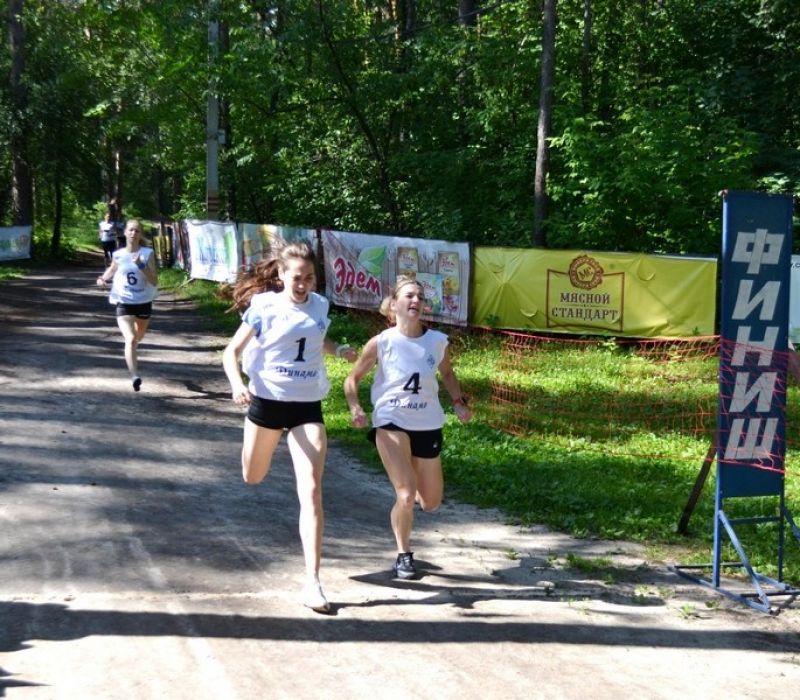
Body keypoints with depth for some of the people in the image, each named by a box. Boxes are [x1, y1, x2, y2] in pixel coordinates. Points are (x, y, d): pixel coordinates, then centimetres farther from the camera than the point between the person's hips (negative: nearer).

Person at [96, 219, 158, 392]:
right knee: (130, 339, -19)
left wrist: (141, 265, -28)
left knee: (139, 336, 25)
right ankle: (134, 377, -25)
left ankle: (130, 348, 61)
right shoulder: (118, 255, -4)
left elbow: (154, 281, -17)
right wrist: (103, 278, 0)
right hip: (124, 302, -1)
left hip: (144, 302, 1)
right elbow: (112, 269, 20)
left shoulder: (147, 254, -10)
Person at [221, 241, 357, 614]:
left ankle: (312, 581, -11)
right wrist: (237, 385, -27)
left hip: (308, 406, 1)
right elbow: (232, 351, -8)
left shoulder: (319, 306, 0)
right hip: (267, 401, -1)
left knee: (311, 491, -12)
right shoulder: (264, 307, -10)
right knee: (252, 478, 20)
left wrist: (339, 350, -2)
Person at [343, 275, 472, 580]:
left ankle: (410, 482, 49)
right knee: (406, 496, -15)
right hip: (392, 423, -3)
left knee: (430, 503, 12)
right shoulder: (381, 343, -11)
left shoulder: (437, 341, -4)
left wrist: (459, 401, 1)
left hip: (428, 426, 4)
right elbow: (353, 379, 0)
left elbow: (447, 373, 17)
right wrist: (355, 408, -17)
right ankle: (403, 555, 9)